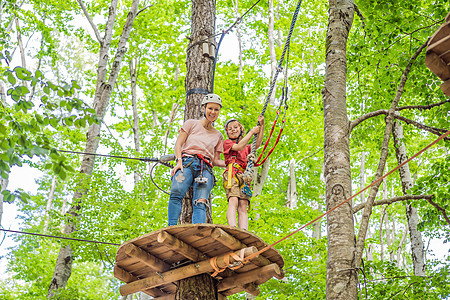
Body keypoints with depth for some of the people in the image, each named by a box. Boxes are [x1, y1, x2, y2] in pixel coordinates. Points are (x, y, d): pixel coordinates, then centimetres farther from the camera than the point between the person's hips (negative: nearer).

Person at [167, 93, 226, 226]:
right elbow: (178, 144, 9)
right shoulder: (191, 123, 18)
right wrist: (179, 161, -9)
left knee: (200, 203, -23)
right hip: (187, 163, -2)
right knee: (177, 192, -32)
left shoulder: (218, 135, 26)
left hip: (205, 169, 2)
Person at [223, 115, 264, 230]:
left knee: (243, 206, -12)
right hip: (232, 172, -4)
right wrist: (252, 132, 6)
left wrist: (261, 126, 2)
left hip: (244, 176, 4)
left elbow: (257, 144, 10)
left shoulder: (247, 147, 32)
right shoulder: (227, 143, 21)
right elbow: (239, 147, 0)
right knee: (233, 201, -26)